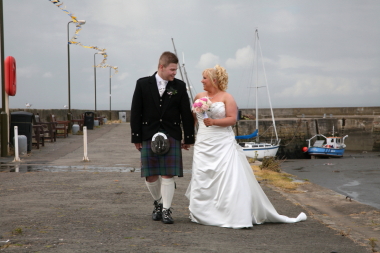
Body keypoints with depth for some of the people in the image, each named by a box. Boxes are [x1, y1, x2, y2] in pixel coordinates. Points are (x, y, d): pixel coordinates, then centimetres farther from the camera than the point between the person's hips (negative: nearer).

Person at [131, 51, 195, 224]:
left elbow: (186, 114, 6)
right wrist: (136, 137, -2)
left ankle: (166, 210, 6)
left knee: (168, 175, -4)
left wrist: (189, 138, 4)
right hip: (148, 136, 0)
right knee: (150, 177, 3)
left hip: (171, 136, 0)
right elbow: (135, 112, 2)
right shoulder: (143, 84, 2)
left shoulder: (179, 86, 4)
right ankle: (158, 203, 27)